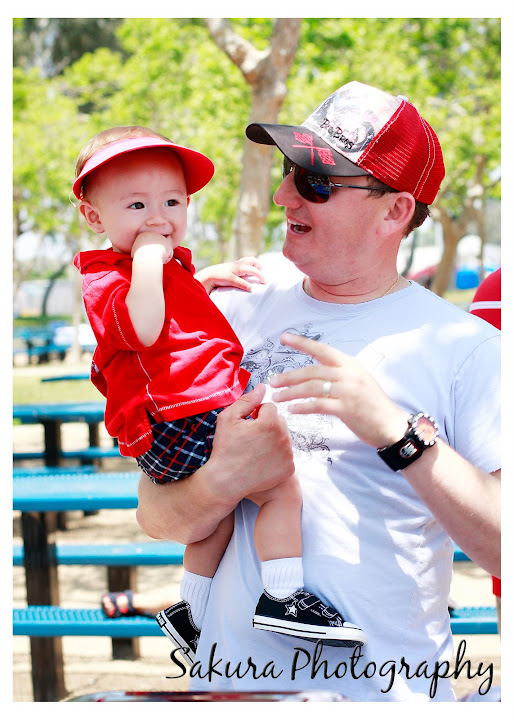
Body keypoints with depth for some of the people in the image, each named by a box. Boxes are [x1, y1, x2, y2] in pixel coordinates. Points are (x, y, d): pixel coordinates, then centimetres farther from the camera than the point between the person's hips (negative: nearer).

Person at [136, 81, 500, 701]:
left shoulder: (465, 347, -7)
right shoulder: (236, 315, 4)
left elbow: (503, 548, -16)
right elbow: (156, 519, 2)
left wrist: (397, 431, -25)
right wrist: (222, 482, -18)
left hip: (386, 691, -3)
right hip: (228, 675, 3)